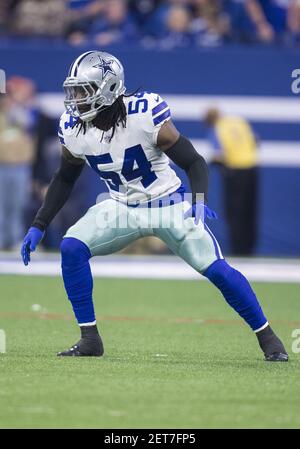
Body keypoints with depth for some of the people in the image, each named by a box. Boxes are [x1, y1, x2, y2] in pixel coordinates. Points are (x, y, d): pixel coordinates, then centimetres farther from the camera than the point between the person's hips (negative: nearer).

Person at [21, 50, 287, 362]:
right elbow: (65, 178, 7)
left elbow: (194, 162, -20)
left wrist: (199, 201, -38)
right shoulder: (73, 129, -12)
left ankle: (267, 337, 8)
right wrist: (38, 226, 3)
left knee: (215, 268, -11)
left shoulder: (146, 116, -27)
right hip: (122, 208, 4)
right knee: (71, 248, -17)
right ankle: (89, 339, -7)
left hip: (169, 205, -4)